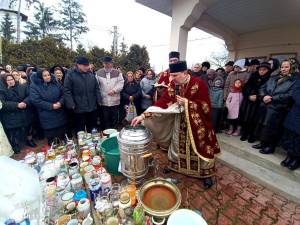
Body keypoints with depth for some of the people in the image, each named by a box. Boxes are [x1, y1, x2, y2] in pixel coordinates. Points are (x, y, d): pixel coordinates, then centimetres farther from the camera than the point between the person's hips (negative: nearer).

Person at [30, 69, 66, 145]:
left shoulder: (55, 82, 5)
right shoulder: (34, 86, -6)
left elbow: (63, 94, 5)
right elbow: (36, 100, -14)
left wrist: (60, 102, -14)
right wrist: (51, 106, -19)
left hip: (60, 114, 4)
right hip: (47, 118, -3)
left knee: (62, 136, 13)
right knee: (51, 139, 5)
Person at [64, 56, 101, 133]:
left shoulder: (91, 74, 8)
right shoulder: (70, 75, -5)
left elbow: (96, 88, 12)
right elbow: (67, 91, -7)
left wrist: (99, 100, 4)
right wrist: (71, 104, -14)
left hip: (92, 107, 4)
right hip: (79, 109, -4)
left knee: (92, 129, 18)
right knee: (80, 131, 10)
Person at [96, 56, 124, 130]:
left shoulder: (117, 72, 5)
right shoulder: (99, 73, 6)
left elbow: (121, 83, -2)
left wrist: (114, 90, -17)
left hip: (115, 101, 0)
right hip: (103, 101, 0)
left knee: (115, 119, 11)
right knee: (105, 119, 9)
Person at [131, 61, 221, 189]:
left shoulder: (198, 84, -19)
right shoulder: (174, 85, -7)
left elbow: (205, 105, -17)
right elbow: (162, 102, -13)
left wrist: (186, 102, -26)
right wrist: (143, 115, -22)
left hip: (197, 123, -4)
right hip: (180, 121, 4)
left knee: (200, 147, 9)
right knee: (177, 145, 17)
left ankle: (206, 174, 32)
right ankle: (175, 166, 41)